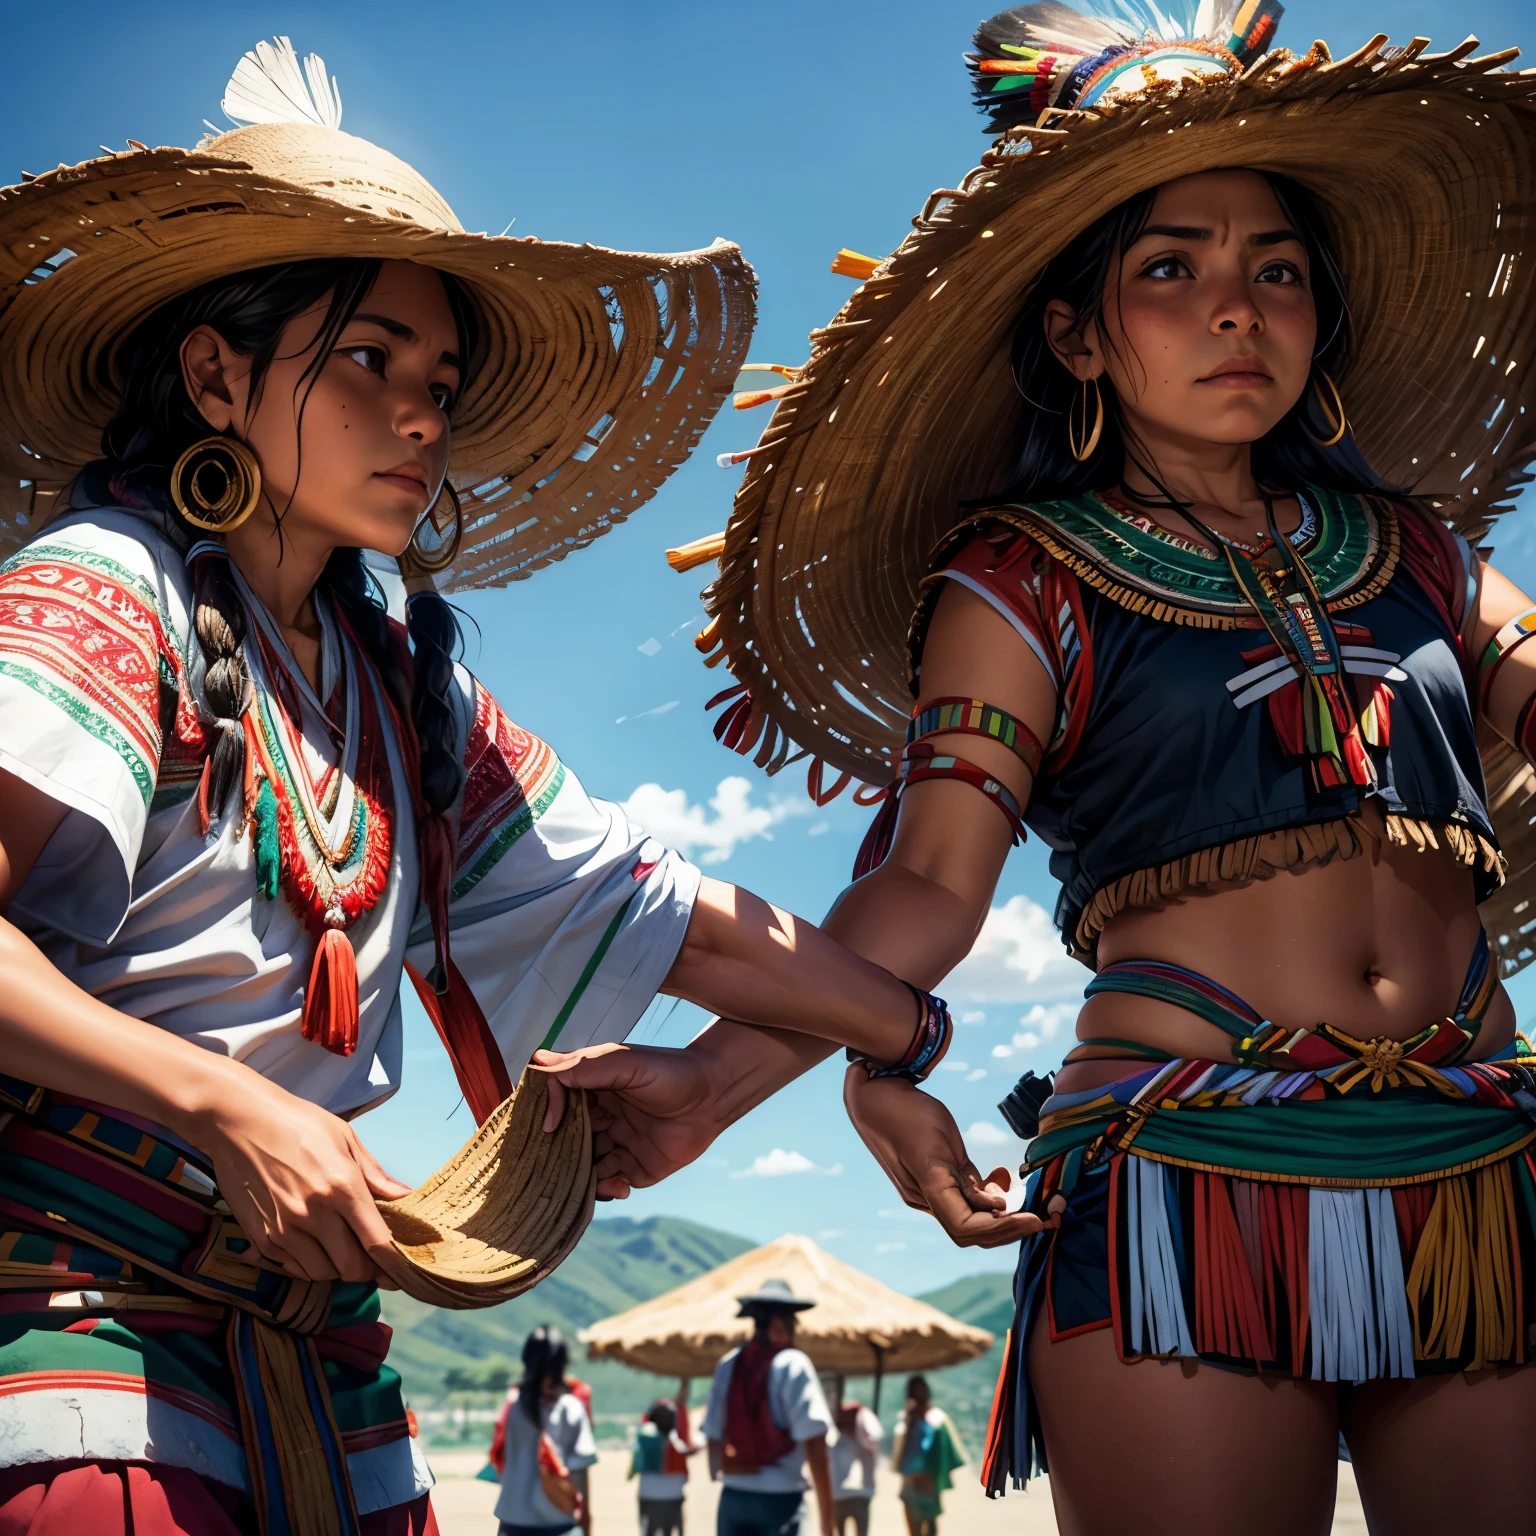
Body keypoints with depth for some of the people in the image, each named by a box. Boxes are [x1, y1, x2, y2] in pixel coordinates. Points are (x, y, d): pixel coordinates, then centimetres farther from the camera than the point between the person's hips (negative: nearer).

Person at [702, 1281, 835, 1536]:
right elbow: (814, 1443, -14)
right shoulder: (793, 1365, -10)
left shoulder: (727, 1366, 7)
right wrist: (826, 1515, -11)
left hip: (732, 1495, 5)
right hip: (779, 1498, -5)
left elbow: (713, 1437, 11)